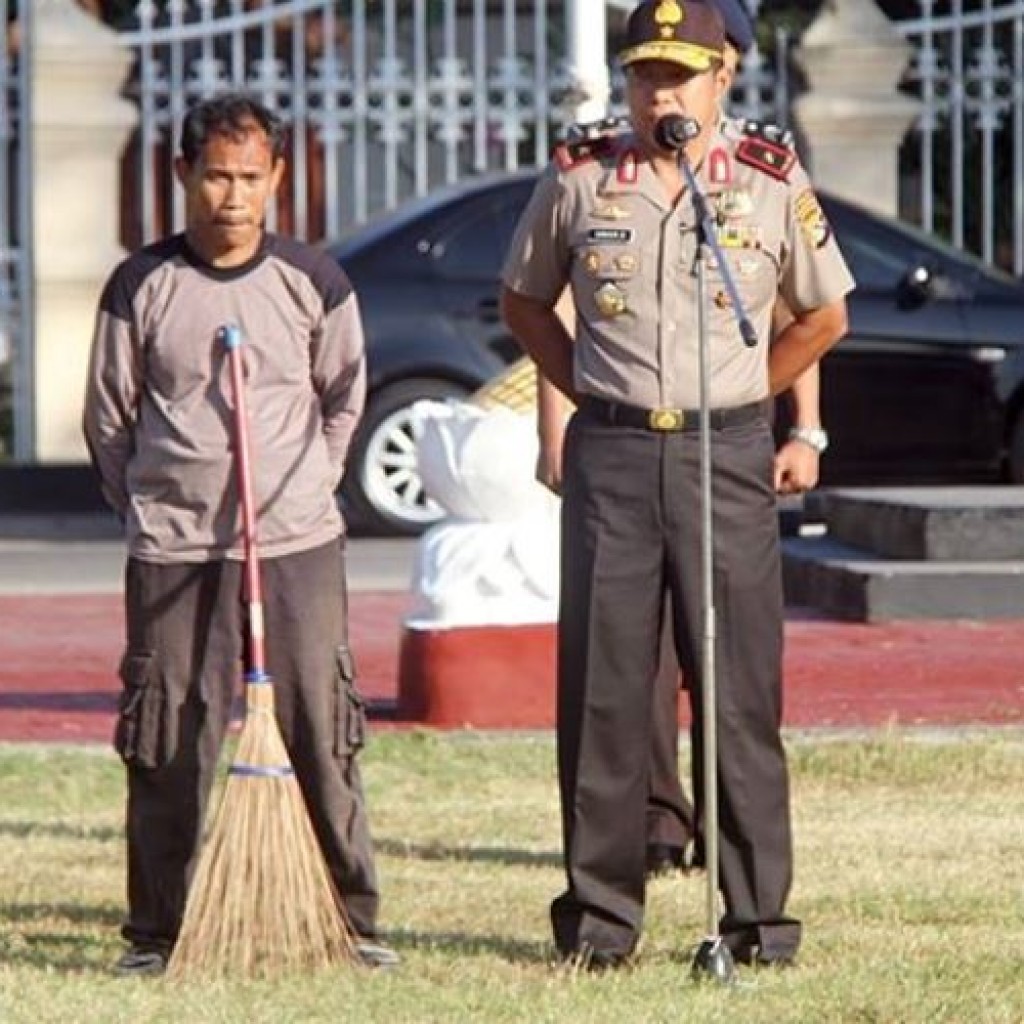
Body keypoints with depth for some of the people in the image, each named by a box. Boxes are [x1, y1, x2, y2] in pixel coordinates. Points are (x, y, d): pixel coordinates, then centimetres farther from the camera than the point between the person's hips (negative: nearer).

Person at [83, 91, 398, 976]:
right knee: (169, 746, -1)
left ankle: (350, 924, 7)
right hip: (171, 554, 0)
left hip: (300, 546, 0)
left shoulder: (314, 282, 4)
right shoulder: (142, 287, 2)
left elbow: (345, 401, 16)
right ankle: (158, 934, 7)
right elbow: (109, 416, 10)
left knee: (320, 736, -1)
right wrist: (149, 507, 8)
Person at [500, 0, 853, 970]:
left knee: (740, 690, -2)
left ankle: (757, 916, 2)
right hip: (609, 454, 1)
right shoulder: (577, 180, 5)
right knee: (601, 685, 1)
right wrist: (585, 390, 7)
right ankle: (599, 913, 7)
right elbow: (524, 300, 17)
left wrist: (744, 395, 6)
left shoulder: (773, 182, 3)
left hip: (727, 453, -1)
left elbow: (823, 315, 14)